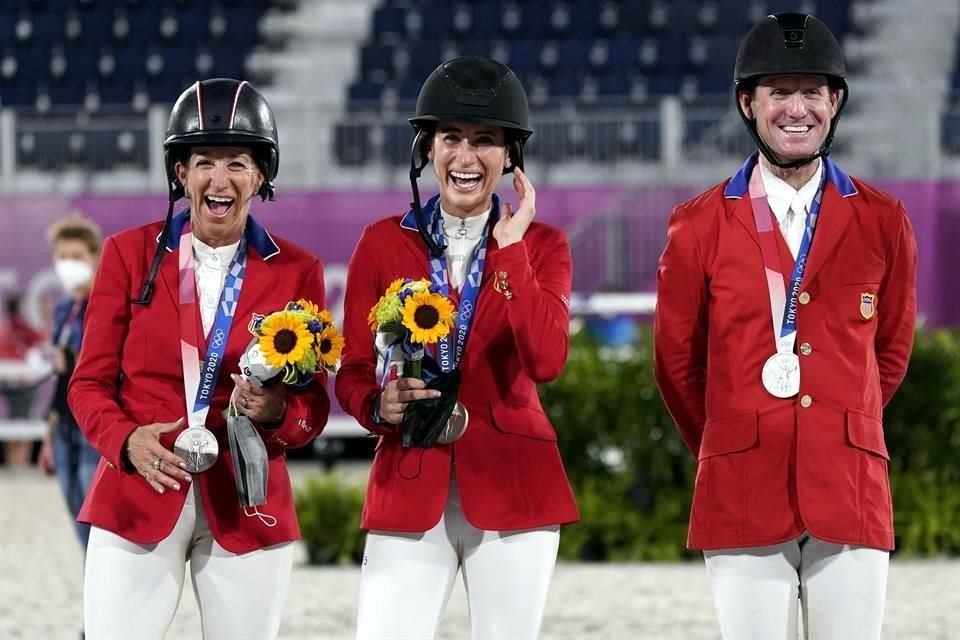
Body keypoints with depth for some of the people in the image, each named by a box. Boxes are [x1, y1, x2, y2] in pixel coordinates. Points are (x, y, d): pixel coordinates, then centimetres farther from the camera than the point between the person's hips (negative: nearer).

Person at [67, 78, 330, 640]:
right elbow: (91, 383, 5)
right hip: (136, 499, -1)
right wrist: (127, 441, -15)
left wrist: (277, 413, -16)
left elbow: (313, 407, 7)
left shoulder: (297, 272, 5)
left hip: (247, 507, 1)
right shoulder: (131, 254, 4)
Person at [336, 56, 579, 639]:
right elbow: (352, 373, 6)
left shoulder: (542, 245, 5)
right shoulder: (384, 243, 6)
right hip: (410, 486, 0)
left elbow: (547, 361, -13)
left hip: (513, 486, 0)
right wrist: (380, 406, -16)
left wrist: (510, 247, -12)